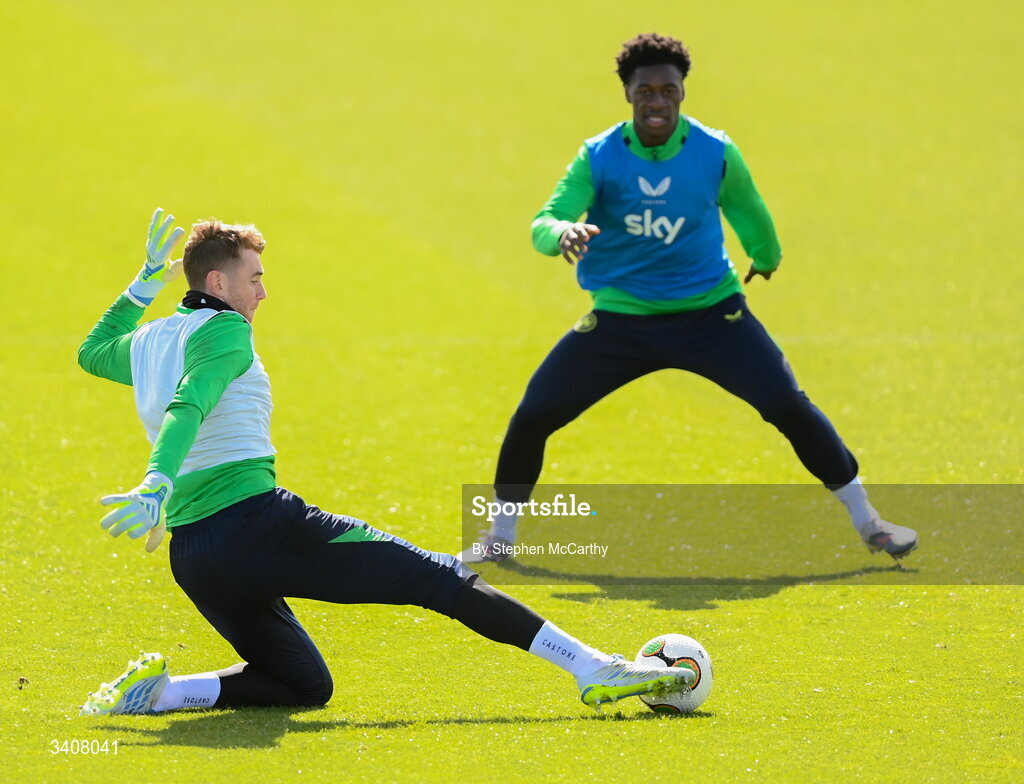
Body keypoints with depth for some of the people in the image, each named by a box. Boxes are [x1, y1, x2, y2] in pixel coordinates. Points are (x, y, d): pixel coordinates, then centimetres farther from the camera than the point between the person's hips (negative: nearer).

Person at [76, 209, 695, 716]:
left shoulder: (145, 341, 17)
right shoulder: (223, 329, -4)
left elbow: (92, 351, 41)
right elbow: (187, 407, -23)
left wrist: (148, 281, 43)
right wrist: (157, 484, -37)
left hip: (191, 557, 8)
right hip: (257, 522, -8)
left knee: (304, 688, 20)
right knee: (439, 578, -1)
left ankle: (158, 691, -2)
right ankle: (596, 668, -7)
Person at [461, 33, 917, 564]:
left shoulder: (716, 153, -8)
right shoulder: (598, 157, -11)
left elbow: (746, 209, 12)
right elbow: (542, 224, -19)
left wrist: (766, 256, 29)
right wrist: (562, 232, -43)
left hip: (709, 311, 0)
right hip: (620, 316, 0)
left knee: (788, 406, -13)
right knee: (533, 415, -7)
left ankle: (867, 523, 1)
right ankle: (501, 536, 15)